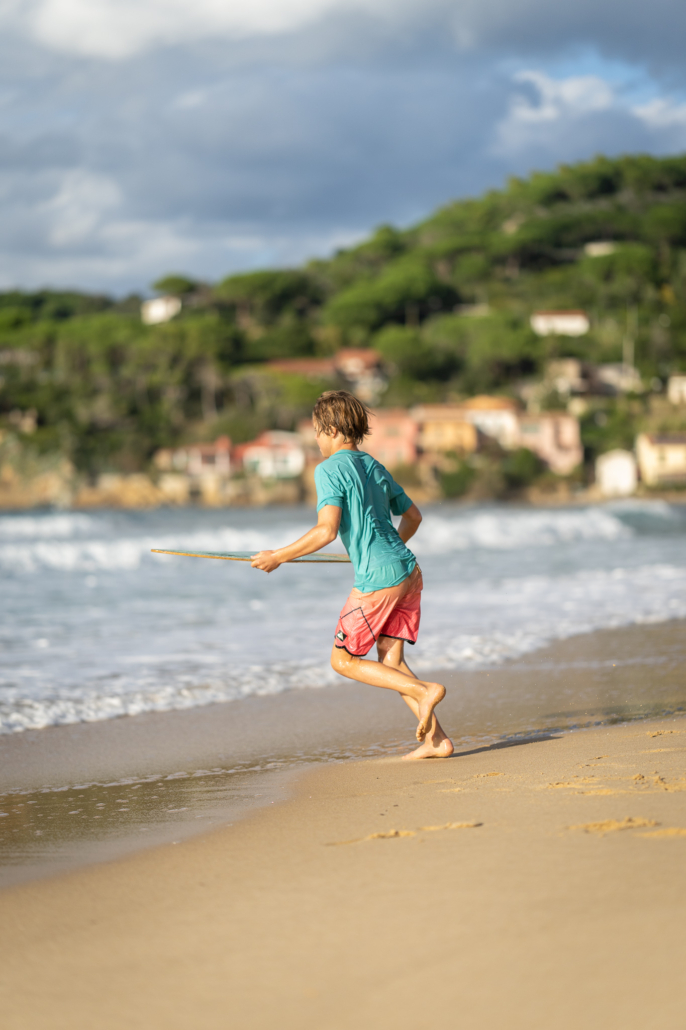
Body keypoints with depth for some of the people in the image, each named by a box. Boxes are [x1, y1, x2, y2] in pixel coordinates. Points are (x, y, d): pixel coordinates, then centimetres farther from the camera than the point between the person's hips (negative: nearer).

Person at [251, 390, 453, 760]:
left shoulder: (329, 469, -8)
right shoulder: (375, 466, 17)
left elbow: (327, 530, -20)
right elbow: (413, 514, 27)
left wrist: (279, 556, -11)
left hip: (377, 580, -8)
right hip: (408, 570, 8)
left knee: (343, 661, 6)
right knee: (390, 661, 11)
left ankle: (424, 691, -8)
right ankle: (435, 739, 2)